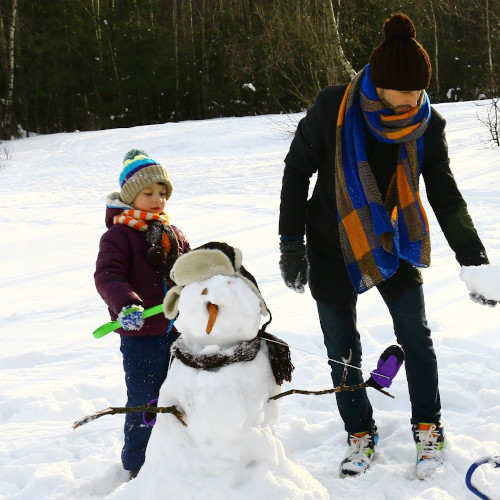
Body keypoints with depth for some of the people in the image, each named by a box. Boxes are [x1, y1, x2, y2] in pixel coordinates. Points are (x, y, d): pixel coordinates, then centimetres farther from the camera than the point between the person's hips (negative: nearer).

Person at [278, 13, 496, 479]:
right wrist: (291, 244, -9)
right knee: (342, 350, 5)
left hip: (392, 241, 1)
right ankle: (360, 435, 24)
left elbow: (446, 198, -8)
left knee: (415, 335, -2)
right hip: (332, 245, -1)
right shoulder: (333, 108, -22)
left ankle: (428, 430, 17)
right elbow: (297, 170, -10)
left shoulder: (428, 125, -15)